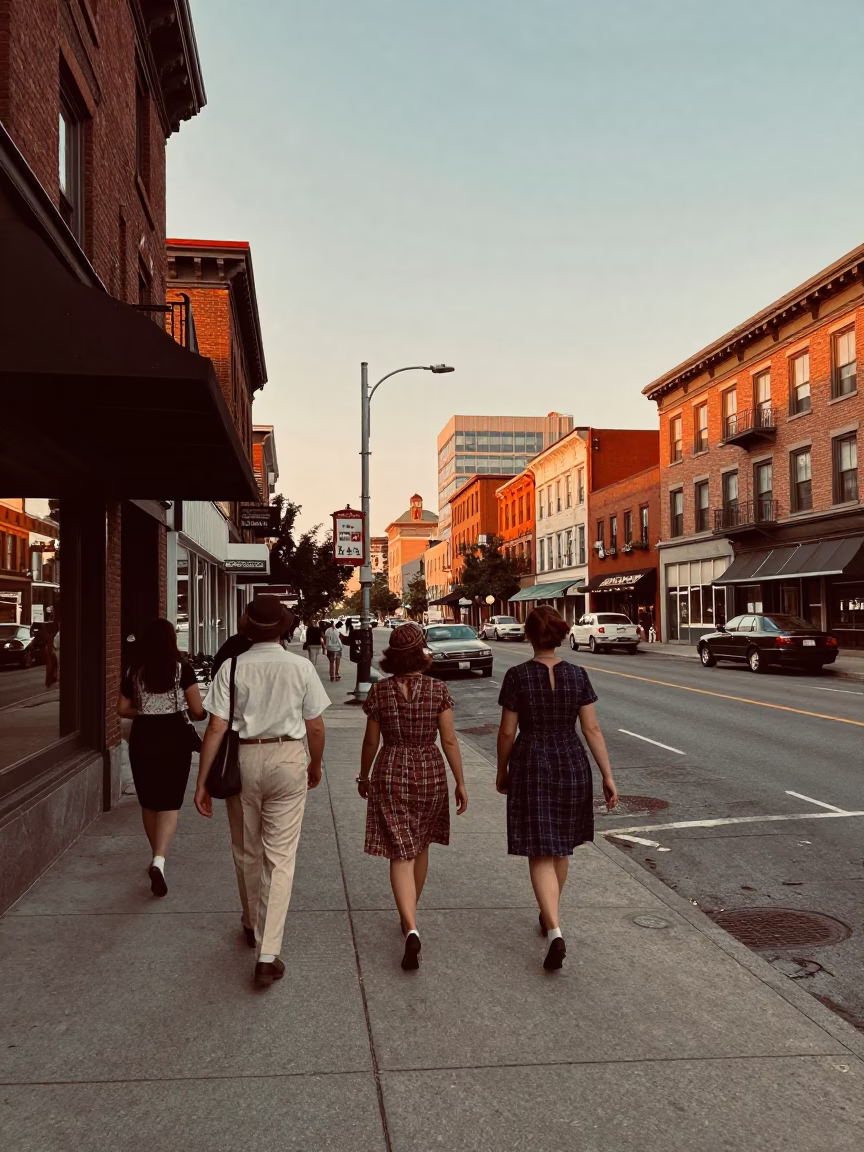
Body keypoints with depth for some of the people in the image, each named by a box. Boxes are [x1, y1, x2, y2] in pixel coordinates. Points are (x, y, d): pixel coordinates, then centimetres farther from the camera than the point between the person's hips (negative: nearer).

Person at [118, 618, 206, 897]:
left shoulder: (134, 672, 2)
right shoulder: (182, 669, -7)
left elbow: (122, 708, 9)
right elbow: (197, 710, -7)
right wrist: (200, 715, 15)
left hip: (143, 738, 3)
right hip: (174, 738, -3)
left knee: (149, 802, 17)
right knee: (169, 803, 0)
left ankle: (157, 856, 31)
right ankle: (159, 860, -18)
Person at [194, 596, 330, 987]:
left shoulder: (232, 668, -7)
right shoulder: (300, 667, -6)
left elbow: (216, 728, -9)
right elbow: (315, 727, 0)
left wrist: (202, 781, -3)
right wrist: (316, 764, 17)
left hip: (243, 758, 1)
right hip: (287, 758, -1)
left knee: (246, 852, 21)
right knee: (280, 857, 4)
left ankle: (253, 926, 42)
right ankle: (267, 954, 0)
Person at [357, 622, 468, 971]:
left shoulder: (379, 691, -6)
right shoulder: (438, 689, -7)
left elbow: (371, 741, 0)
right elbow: (449, 740, -7)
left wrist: (363, 776, 14)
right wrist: (460, 783, 0)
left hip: (390, 774, -1)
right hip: (430, 773, 1)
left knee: (401, 854, 1)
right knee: (420, 846, 20)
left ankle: (412, 929, -16)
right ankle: (408, 917, 37)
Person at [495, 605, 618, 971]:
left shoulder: (517, 676, -10)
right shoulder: (577, 675, -4)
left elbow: (507, 731, -6)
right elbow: (592, 729, -5)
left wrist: (502, 772, 7)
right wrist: (607, 776, 0)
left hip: (531, 768, -3)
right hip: (572, 767, 3)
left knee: (540, 854, 1)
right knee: (561, 849, 21)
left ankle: (555, 933, -13)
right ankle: (549, 916, 38)